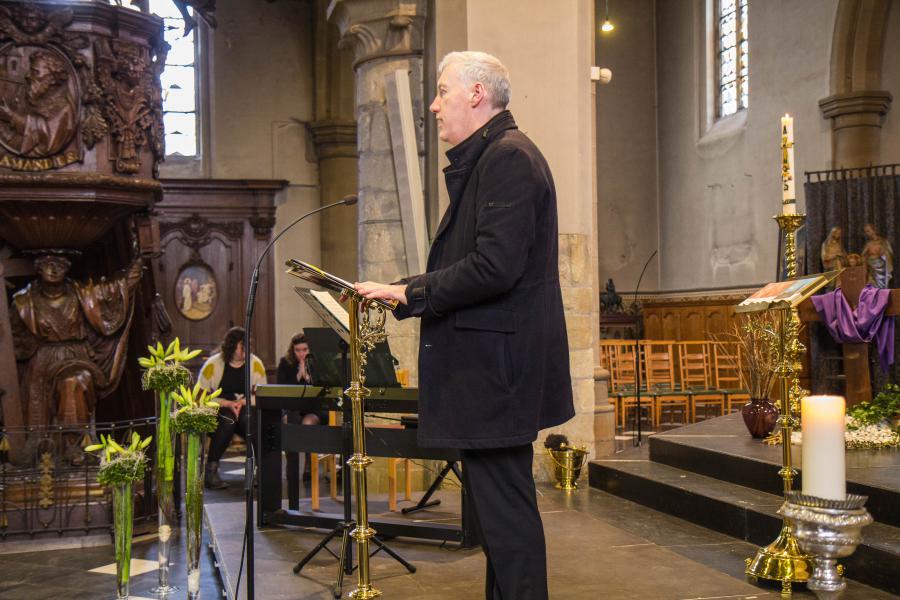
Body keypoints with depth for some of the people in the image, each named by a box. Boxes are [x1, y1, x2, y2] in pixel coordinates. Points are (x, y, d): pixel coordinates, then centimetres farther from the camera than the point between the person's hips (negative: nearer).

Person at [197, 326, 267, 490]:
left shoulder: (255, 363, 2)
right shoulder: (213, 364, -6)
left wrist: (243, 402, -14)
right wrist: (227, 404, -18)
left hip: (246, 408, 2)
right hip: (216, 412, -2)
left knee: (252, 420, -33)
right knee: (228, 420, -36)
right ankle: (210, 470, -28)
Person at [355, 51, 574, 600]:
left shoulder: (509, 157, -14)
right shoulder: (485, 159, 19)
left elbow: (494, 266, -23)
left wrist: (409, 292, -16)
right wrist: (403, 293, 10)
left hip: (497, 365, -11)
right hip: (487, 367, 11)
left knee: (504, 508, -5)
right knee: (495, 502, 17)